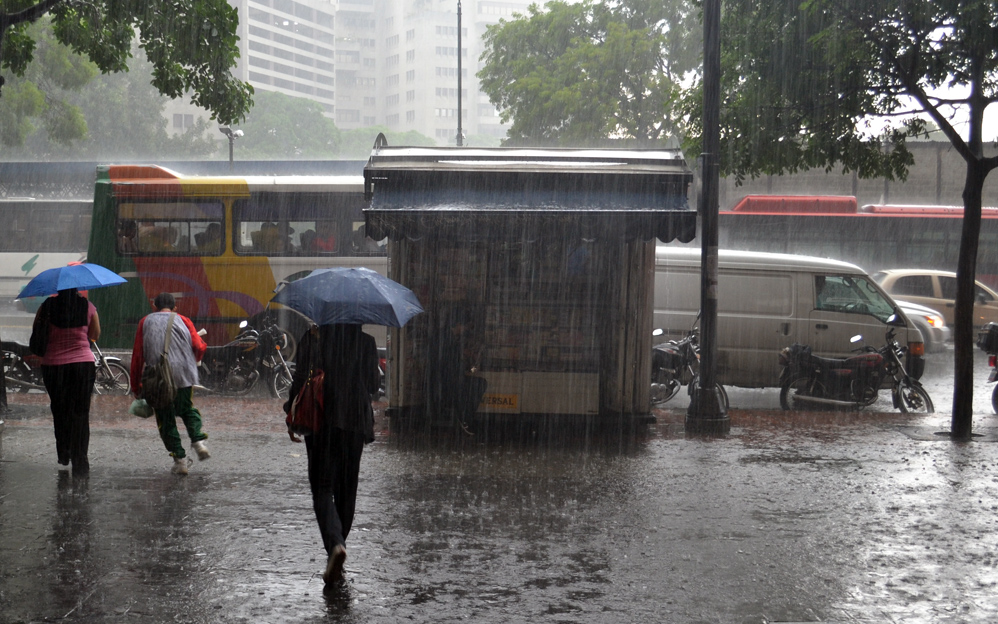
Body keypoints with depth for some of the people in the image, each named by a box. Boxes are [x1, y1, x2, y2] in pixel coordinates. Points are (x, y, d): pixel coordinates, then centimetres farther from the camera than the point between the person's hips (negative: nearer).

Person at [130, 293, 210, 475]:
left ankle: (180, 459, 3)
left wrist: (136, 386, 13)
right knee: (187, 409, 23)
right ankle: (198, 440, 1)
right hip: (184, 374, 1)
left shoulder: (145, 322, 13)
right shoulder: (183, 320, 12)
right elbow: (200, 347, 0)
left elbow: (137, 356, 8)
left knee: (166, 419, 8)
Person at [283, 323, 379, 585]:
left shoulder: (312, 339, -5)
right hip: (355, 421, 2)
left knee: (323, 488, -1)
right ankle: (337, 543, 22)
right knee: (346, 489, 14)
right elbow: (373, 384, 4)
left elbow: (301, 380, -4)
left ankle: (335, 544, -23)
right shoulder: (366, 341, -1)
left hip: (320, 423, -2)